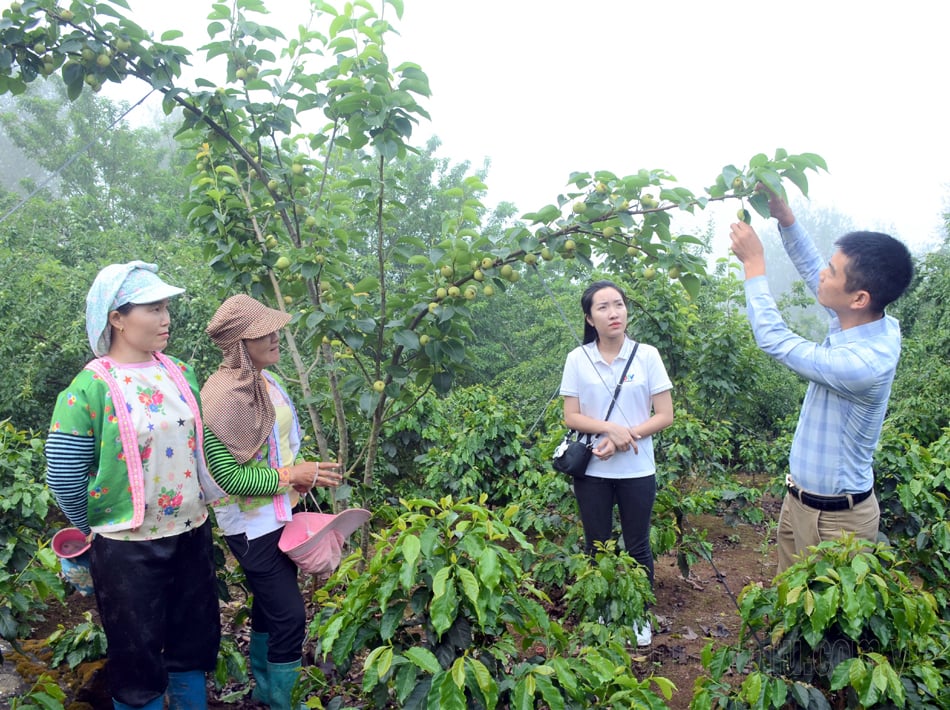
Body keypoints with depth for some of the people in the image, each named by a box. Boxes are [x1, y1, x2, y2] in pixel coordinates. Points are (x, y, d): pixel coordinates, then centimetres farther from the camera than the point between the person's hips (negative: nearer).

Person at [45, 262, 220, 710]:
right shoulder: (90, 388, -15)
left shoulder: (180, 373, 2)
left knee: (195, 642, 19)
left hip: (192, 534, 5)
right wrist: (100, 529, 0)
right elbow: (65, 477, -12)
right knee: (138, 658, 12)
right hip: (129, 547, -5)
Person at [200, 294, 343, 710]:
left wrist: (307, 473, 1)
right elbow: (227, 476, -23)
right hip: (252, 524, -8)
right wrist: (291, 476, -22)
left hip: (278, 514, 8)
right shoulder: (223, 396, -23)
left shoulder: (267, 380, 2)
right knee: (289, 616, -2)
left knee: (270, 606, 23)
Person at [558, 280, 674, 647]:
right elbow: (571, 417, -3)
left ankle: (641, 617, 32)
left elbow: (665, 415, -5)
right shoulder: (577, 359, -4)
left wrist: (624, 437, -17)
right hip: (591, 470, 1)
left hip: (636, 470, 0)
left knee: (638, 548, 12)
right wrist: (610, 427, -20)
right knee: (597, 547, 13)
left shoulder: (647, 355, -5)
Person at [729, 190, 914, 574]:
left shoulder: (862, 364, -33)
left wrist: (753, 262, -17)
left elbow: (773, 339, -25)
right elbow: (812, 271, 7)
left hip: (831, 517, -8)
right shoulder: (873, 324, -7)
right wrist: (785, 218, -1)